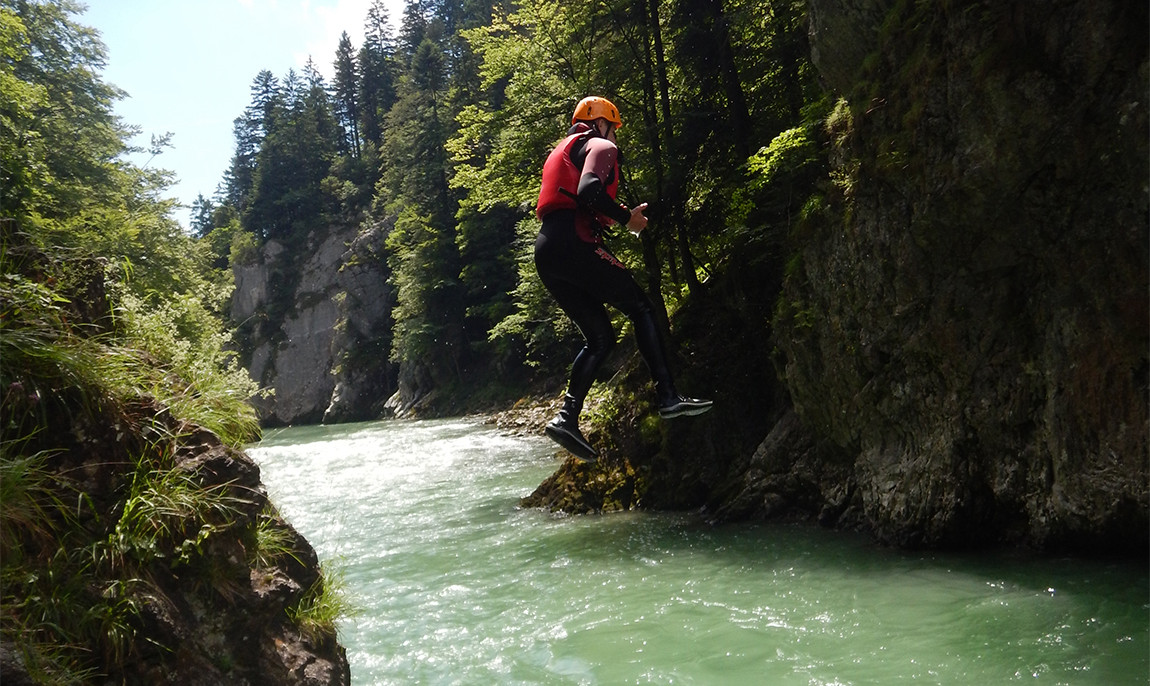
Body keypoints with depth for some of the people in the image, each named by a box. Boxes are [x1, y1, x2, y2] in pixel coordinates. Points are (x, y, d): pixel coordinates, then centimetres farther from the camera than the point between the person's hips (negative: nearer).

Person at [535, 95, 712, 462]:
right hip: (574, 243, -8)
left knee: (600, 338, 10)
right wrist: (627, 218, -5)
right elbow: (589, 190, -16)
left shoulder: (560, 153, 34)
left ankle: (567, 417, -2)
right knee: (641, 308, 1)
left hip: (546, 252, 8)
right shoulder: (600, 146, 5)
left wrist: (620, 215, 22)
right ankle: (668, 397, -6)